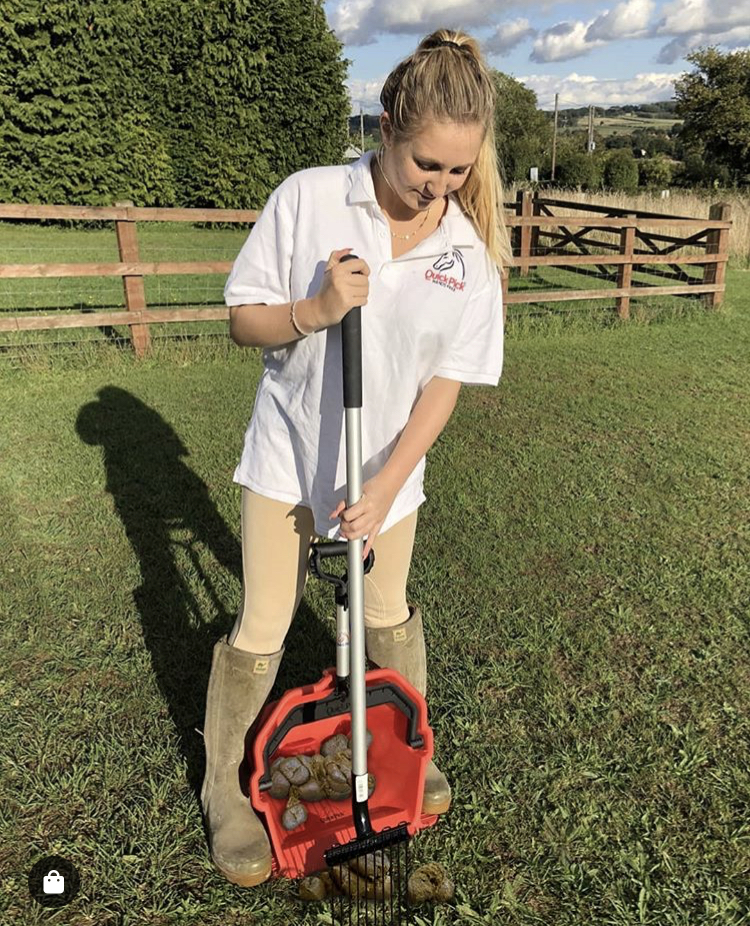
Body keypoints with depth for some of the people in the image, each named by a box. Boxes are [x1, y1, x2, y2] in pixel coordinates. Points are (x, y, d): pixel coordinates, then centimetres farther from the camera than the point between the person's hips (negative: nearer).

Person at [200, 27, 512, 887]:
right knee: (260, 631, 5)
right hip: (288, 454, -1)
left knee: (388, 617, 18)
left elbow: (445, 382, -7)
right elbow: (242, 319, -7)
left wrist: (386, 485, -14)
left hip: (387, 467, 2)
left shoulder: (470, 251, -8)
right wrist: (315, 312, -27)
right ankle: (222, 789, 31)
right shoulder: (307, 198, -13)